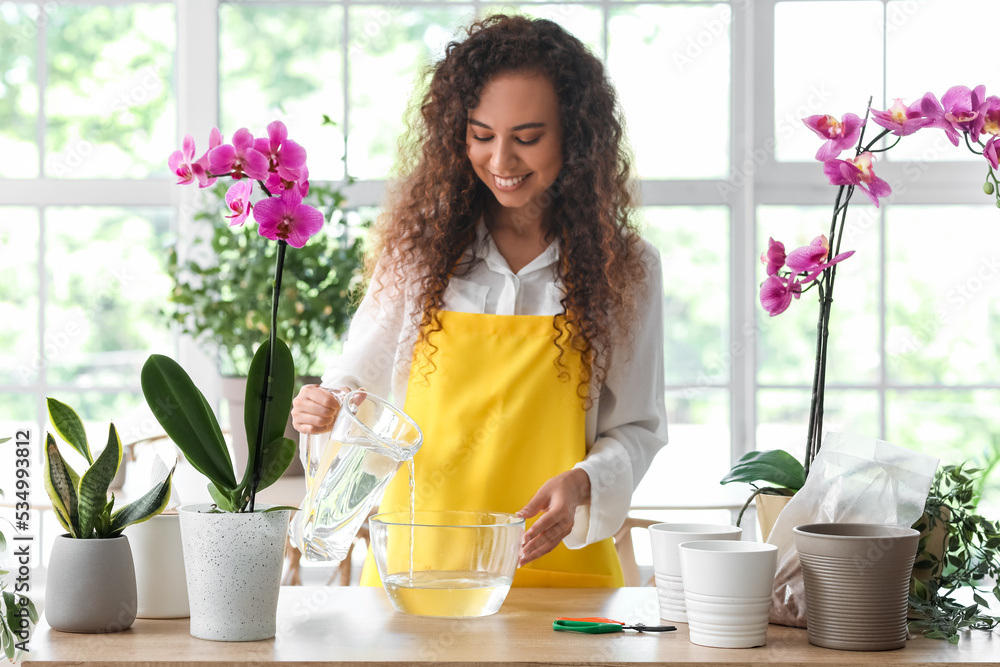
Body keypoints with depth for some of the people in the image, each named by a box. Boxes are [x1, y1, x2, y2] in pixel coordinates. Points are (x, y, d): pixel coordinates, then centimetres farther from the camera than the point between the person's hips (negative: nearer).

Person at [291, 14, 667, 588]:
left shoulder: (625, 268, 5)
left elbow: (636, 428, 7)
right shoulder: (421, 247, 8)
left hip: (556, 564, -1)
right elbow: (358, 384, 16)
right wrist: (326, 411, -6)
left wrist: (581, 483, -12)